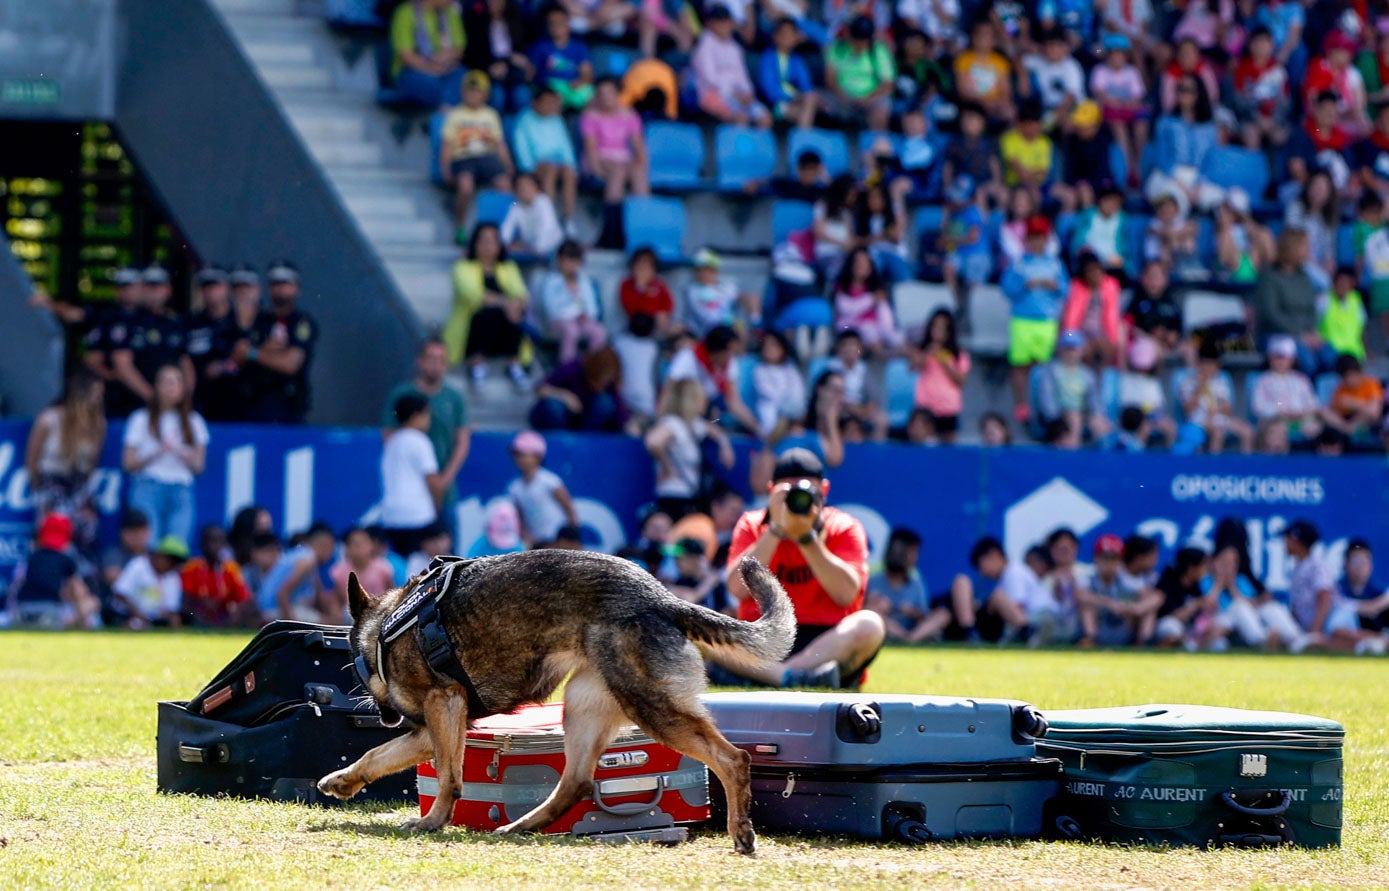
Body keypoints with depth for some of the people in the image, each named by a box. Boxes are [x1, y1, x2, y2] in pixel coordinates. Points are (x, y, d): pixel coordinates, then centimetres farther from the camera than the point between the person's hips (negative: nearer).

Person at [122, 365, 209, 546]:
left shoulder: (194, 422, 15)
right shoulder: (141, 419, 9)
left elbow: (198, 466, 9)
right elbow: (128, 464, 3)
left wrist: (179, 452, -10)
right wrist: (157, 453, -12)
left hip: (181, 492, 2)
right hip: (147, 488, -2)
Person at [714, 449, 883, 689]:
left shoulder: (844, 529, 7)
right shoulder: (751, 526, 9)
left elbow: (846, 594, -10)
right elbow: (738, 588, -8)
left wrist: (807, 538, -14)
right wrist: (776, 530, -12)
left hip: (828, 646, 0)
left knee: (869, 624, -32)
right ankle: (791, 677, -42)